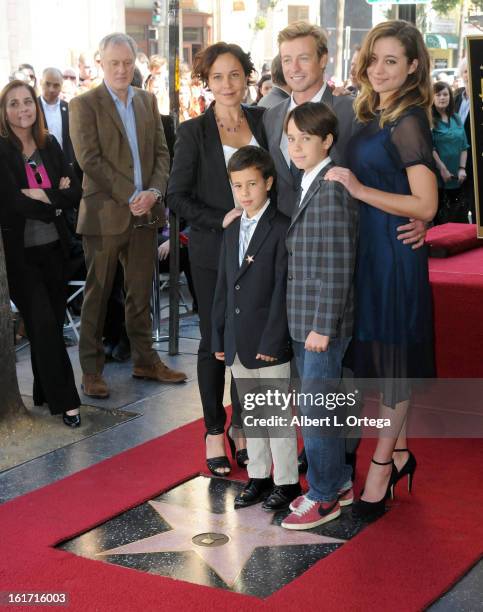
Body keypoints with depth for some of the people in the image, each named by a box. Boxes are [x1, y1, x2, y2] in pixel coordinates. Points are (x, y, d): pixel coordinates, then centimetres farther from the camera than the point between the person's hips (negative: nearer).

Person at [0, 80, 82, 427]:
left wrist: (44, 196, -16)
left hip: (54, 249, 5)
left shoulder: (50, 145, 6)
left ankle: (46, 394, 24)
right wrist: (56, 201, -9)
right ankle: (65, 401, 2)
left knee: (53, 325, 9)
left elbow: (75, 193, 0)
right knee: (44, 326, -6)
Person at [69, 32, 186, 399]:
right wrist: (129, 196, -16)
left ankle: (145, 361, 22)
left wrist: (154, 191, -8)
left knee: (140, 293, 12)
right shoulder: (85, 104, -5)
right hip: (105, 214, -4)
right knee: (98, 295, 4)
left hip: (144, 213, 5)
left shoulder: (147, 101, 11)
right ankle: (92, 369, 12)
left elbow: (161, 152, 9)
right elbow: (89, 159, -12)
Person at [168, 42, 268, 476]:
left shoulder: (261, 120, 5)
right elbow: (178, 197, -6)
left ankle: (242, 424, 22)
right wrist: (221, 219, -16)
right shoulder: (193, 132, -3)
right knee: (215, 342, 5)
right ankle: (214, 431, 18)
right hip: (213, 250, -2)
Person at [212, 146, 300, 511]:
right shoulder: (232, 231, 13)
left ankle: (287, 481, 13)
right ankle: (258, 477, 27)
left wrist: (271, 340, -18)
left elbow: (283, 288, -14)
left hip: (270, 343, -7)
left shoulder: (281, 229, -10)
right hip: (238, 343, 7)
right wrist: (219, 336, 12)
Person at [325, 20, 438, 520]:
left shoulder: (408, 122, -15)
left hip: (394, 250, -9)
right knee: (378, 351, 15)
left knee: (391, 354, 2)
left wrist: (359, 189, -21)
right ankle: (399, 453, 29)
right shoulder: (374, 117, 10)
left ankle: (381, 467, 14)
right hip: (367, 247, 9)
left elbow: (425, 205, -19)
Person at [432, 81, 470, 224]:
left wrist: (462, 168, -2)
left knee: (459, 216, 8)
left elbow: (464, 146, 10)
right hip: (437, 175, -5)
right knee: (439, 218, -1)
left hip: (457, 177, 5)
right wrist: (442, 169, -15)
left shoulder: (456, 118, 12)